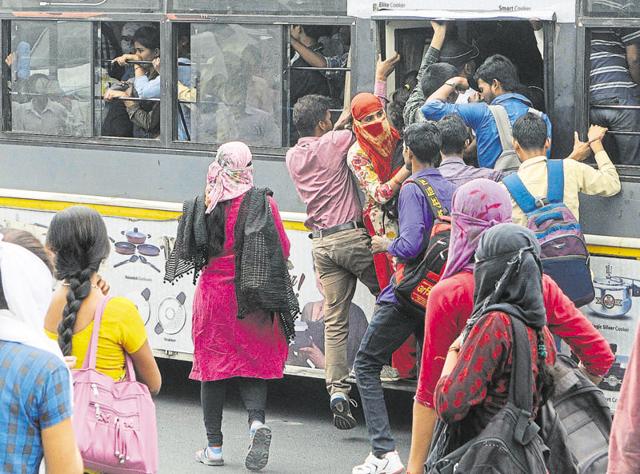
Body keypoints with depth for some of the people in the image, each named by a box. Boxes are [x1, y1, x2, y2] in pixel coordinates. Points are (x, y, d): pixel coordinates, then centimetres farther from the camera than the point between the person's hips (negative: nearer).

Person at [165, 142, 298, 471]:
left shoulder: (203, 205, -7)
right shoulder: (263, 204, -9)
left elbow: (191, 251, 4)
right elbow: (283, 251, -5)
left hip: (214, 293, 0)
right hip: (253, 300, 0)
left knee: (214, 366, 9)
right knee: (252, 362, 11)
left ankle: (214, 447, 12)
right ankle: (257, 421, -16)